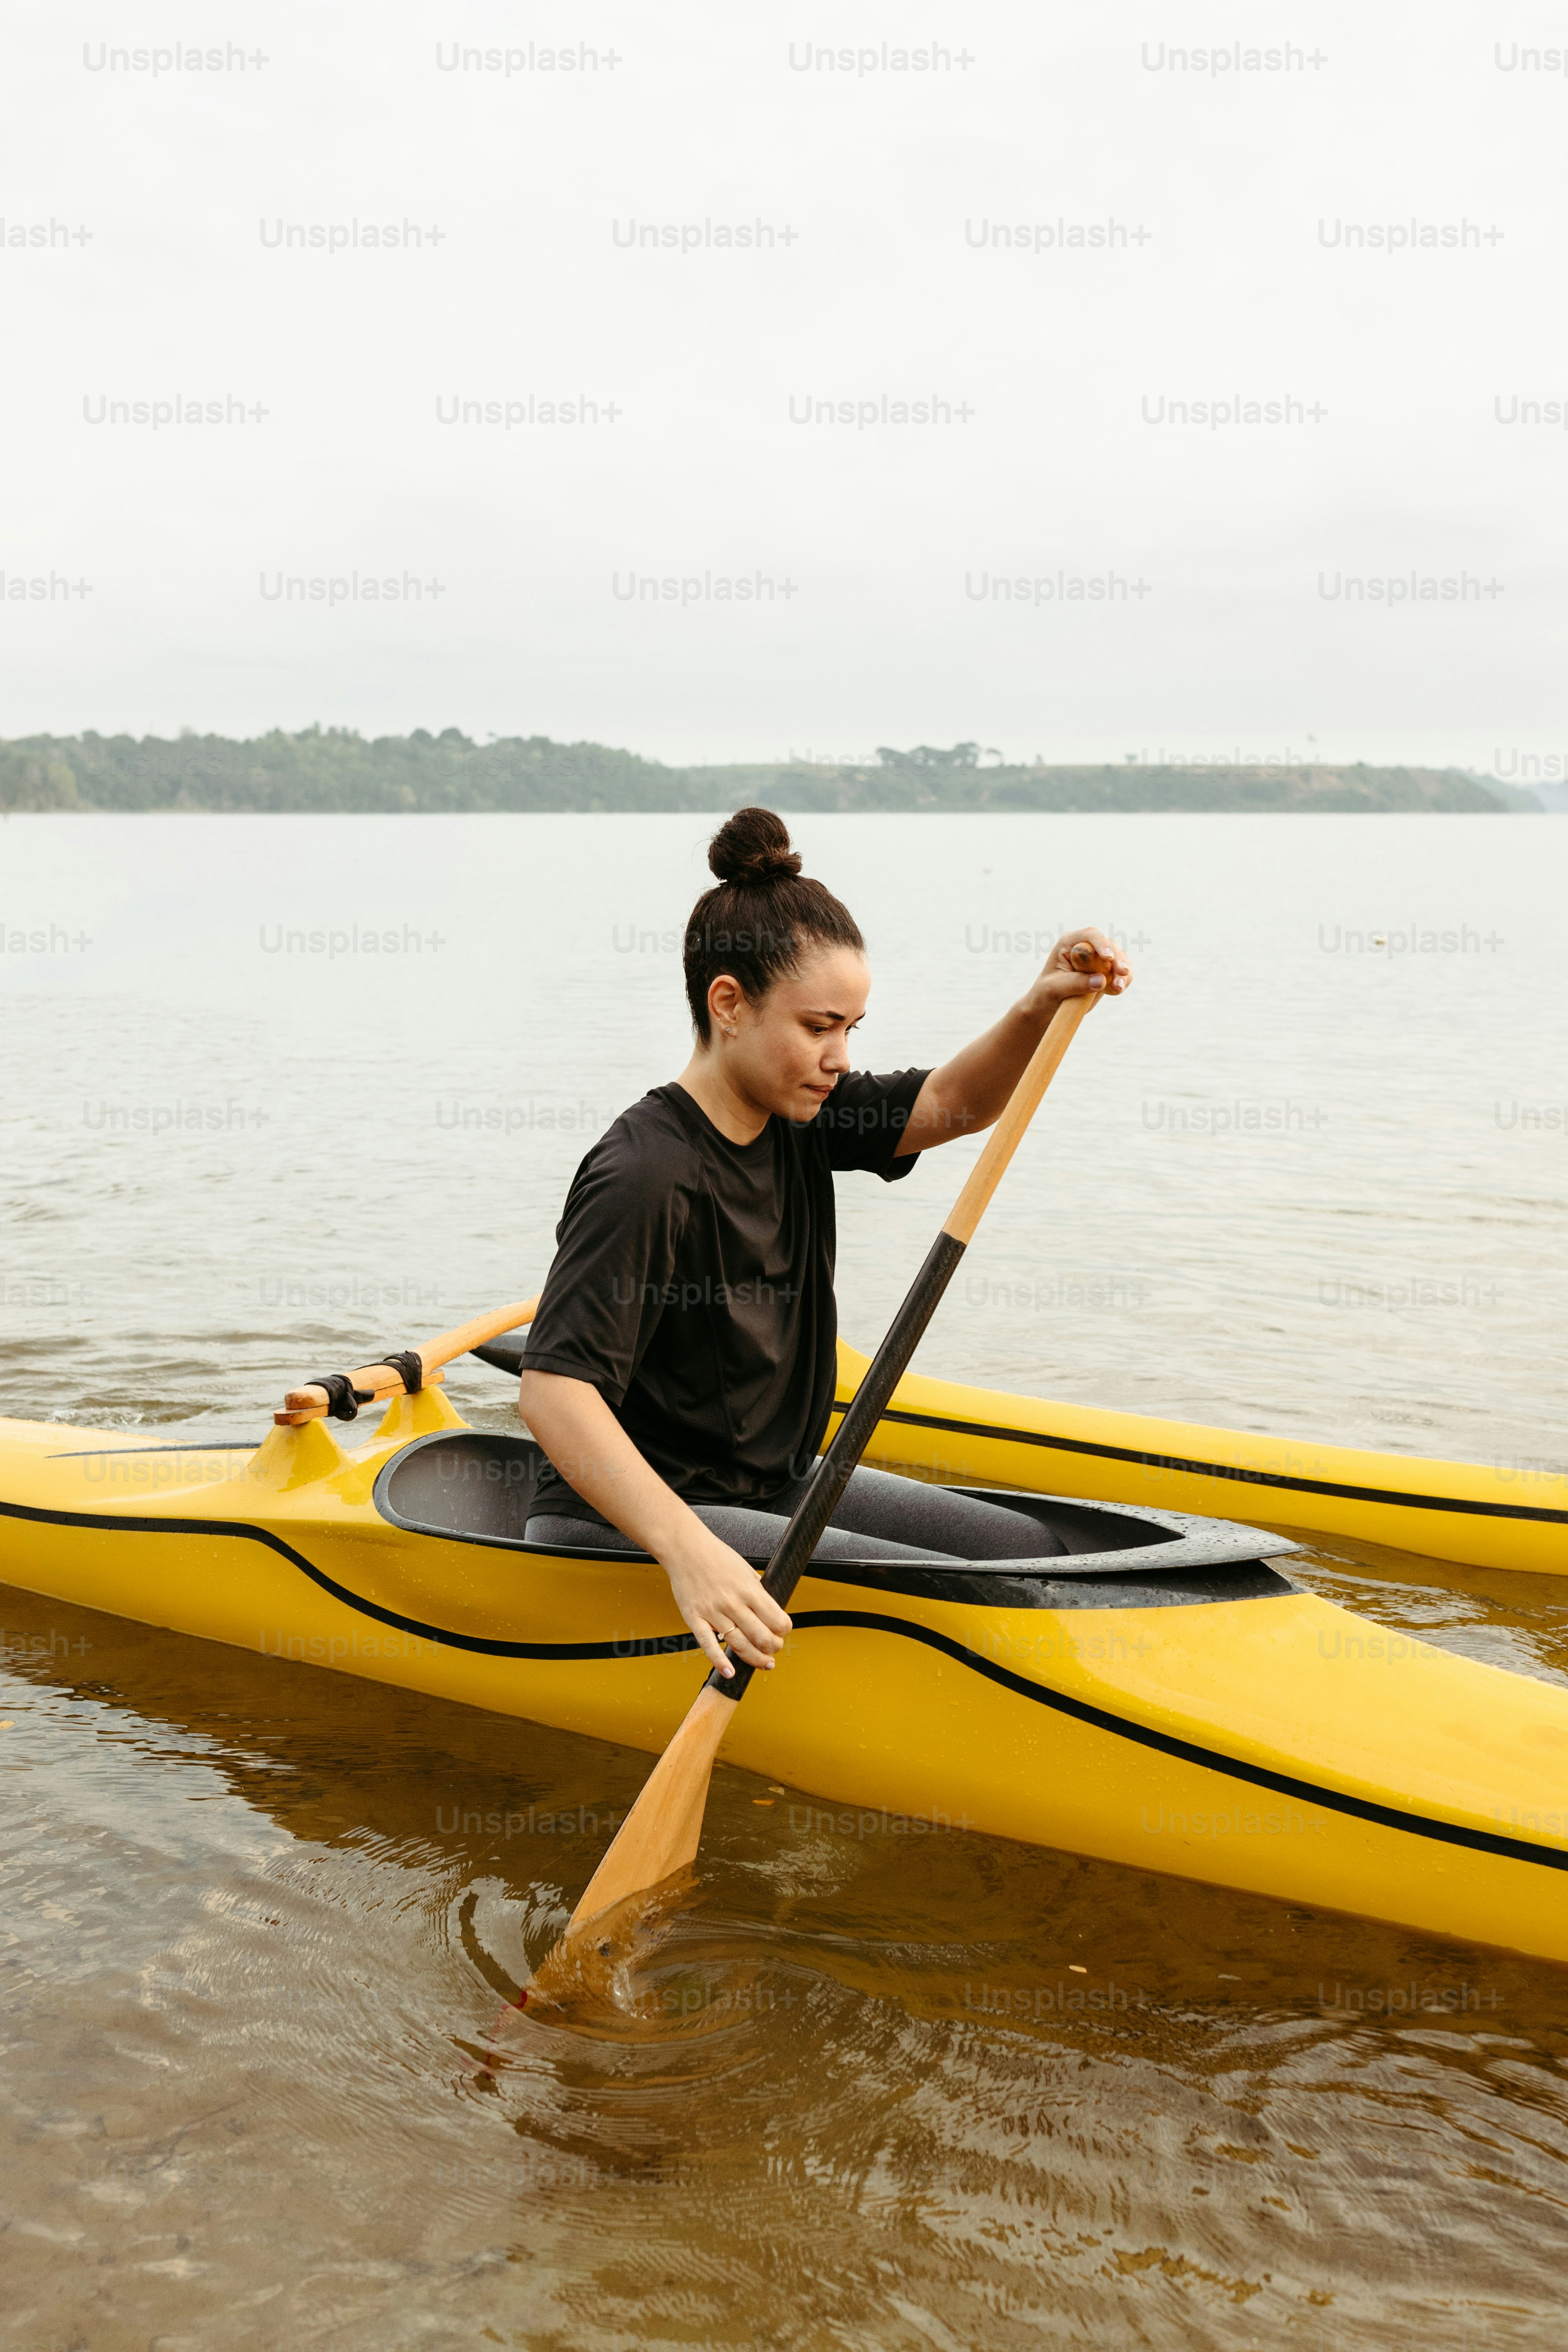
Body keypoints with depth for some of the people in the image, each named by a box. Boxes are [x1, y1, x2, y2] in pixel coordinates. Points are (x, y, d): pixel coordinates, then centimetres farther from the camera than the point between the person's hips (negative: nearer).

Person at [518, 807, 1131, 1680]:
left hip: (777, 1486, 9)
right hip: (625, 1522, -9)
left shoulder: (796, 1116, 1)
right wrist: (691, 1553, -41)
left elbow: (946, 1106, 5)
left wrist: (1040, 1009, -17)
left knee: (1029, 1551, 7)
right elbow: (553, 1389, -31)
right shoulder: (647, 1175, -26)